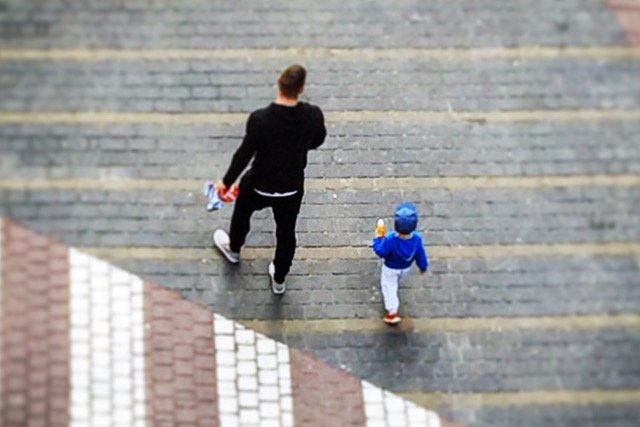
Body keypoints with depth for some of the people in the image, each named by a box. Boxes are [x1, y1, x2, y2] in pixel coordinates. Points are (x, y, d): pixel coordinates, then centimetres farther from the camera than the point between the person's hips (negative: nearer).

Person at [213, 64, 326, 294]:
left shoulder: (260, 119, -33)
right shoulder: (313, 116, -24)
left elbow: (244, 153, -21)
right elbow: (317, 141, -2)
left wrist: (227, 181, -6)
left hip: (260, 184, -2)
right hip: (293, 186, 2)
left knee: (242, 213, 31)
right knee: (286, 232, 24)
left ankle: (233, 249, 59)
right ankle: (279, 279, 42)